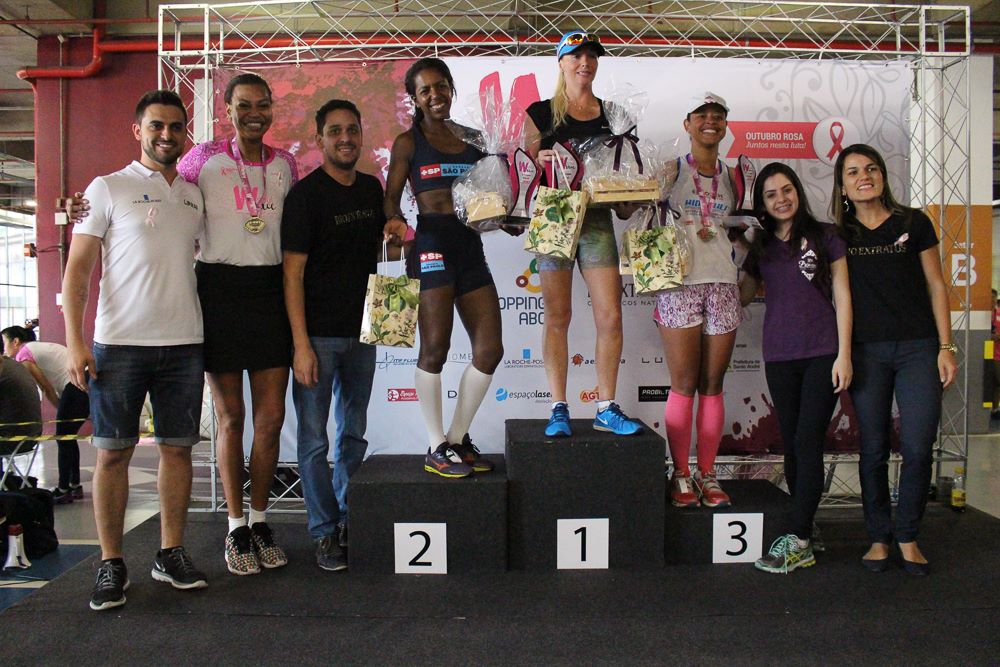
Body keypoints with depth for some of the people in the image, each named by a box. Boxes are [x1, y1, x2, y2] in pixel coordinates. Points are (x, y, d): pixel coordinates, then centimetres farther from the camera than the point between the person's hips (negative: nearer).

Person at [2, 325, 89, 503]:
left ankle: (63, 490, 9)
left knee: (63, 439, 2)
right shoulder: (40, 347, 27)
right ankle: (74, 486, 25)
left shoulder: (23, 355, 1)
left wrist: (61, 411, 9)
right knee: (68, 437, 18)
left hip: (76, 385, -9)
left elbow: (47, 389, -1)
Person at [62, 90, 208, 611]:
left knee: (178, 448, 6)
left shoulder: (196, 195, 15)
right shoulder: (108, 188, 4)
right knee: (113, 451, 1)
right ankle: (111, 564, 10)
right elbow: (78, 271, 0)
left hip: (184, 343, 4)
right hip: (119, 344, -3)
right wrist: (75, 343, -9)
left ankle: (171, 554, 16)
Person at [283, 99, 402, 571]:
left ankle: (349, 521, 28)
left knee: (354, 433, 15)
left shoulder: (371, 188, 10)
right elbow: (292, 273, -12)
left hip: (361, 329, 6)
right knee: (314, 439, 0)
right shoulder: (305, 194, -9)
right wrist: (301, 345, -17)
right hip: (317, 334, -6)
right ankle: (324, 532, 13)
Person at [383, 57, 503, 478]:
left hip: (471, 244, 6)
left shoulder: (469, 138, 19)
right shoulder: (409, 142, 5)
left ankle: (457, 439, 17)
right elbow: (390, 196, 0)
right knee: (435, 348, -5)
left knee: (490, 349, 3)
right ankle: (436, 449, 8)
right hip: (432, 243, -6)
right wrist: (395, 221, -21)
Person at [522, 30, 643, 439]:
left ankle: (607, 409, 8)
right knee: (557, 316, 0)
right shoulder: (540, 113, 7)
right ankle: (559, 410, 6)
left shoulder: (611, 114, 14)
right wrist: (539, 160, -15)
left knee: (611, 317, -3)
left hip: (597, 220, 2)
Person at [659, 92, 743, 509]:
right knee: (683, 385, -3)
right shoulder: (670, 171, 6)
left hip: (723, 283, 3)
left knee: (712, 385, 5)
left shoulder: (732, 177, 16)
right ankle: (681, 475, 7)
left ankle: (707, 474, 13)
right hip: (680, 283, -3)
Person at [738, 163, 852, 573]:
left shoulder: (825, 236, 4)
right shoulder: (760, 248, 14)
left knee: (808, 442, -9)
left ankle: (796, 540, -8)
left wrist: (844, 354, -5)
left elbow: (842, 296, 2)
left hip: (823, 354, -4)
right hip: (779, 358, 4)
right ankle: (807, 533, 15)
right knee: (792, 446, 6)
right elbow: (740, 297, 15)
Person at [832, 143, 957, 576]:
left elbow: (936, 286, 7)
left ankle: (907, 536, 14)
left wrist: (945, 346, 1)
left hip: (917, 347, 0)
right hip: (866, 351, 1)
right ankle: (879, 538, 17)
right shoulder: (838, 233, 7)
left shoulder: (913, 222, 5)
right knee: (873, 450, 4)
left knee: (917, 448, -4)